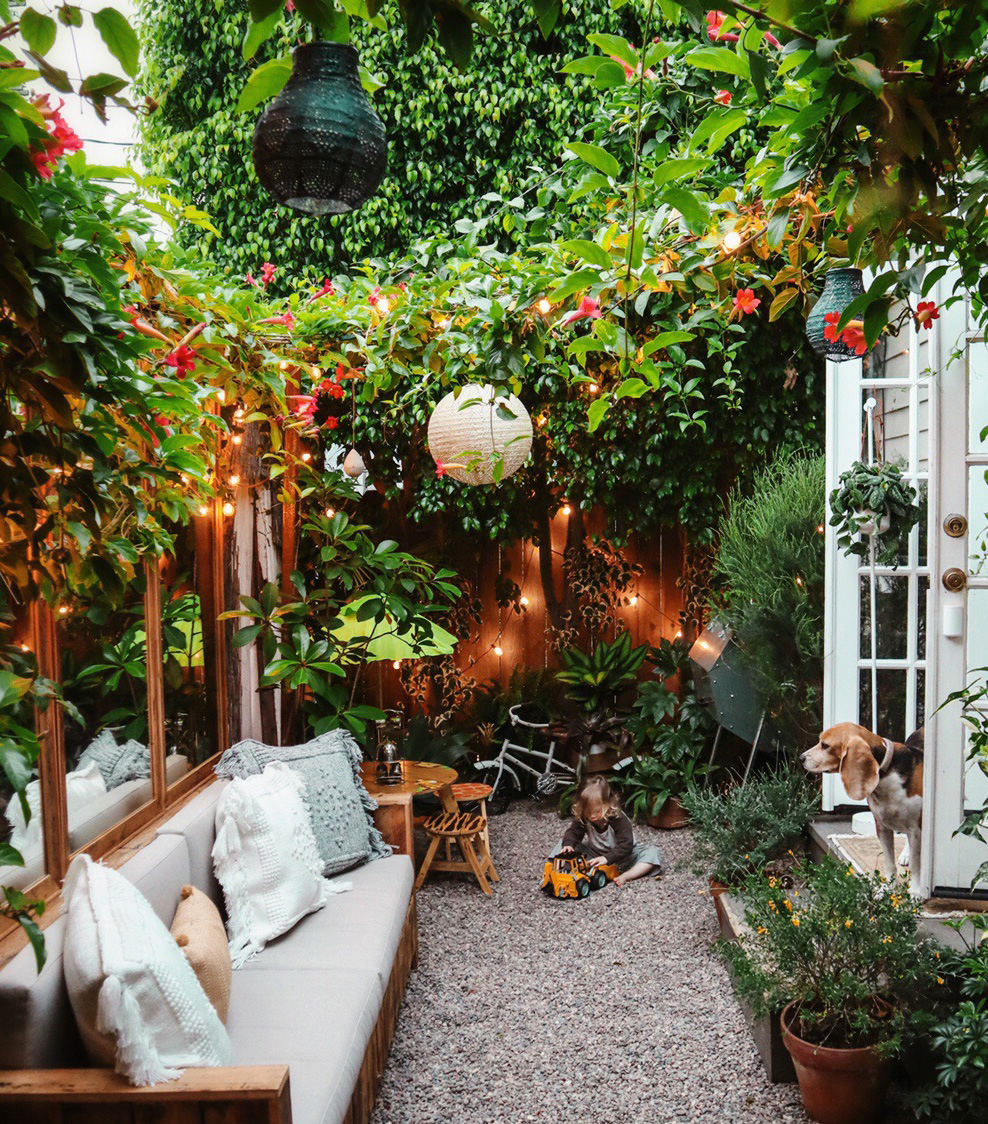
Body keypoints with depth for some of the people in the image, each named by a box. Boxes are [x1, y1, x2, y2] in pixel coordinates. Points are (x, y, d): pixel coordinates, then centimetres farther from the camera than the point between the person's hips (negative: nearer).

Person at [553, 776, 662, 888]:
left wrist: (607, 858, -45)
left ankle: (625, 876, -39)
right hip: (595, 854, 3)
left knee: (653, 854, -27)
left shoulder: (619, 819, -29)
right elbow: (573, 832, -10)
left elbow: (626, 846, -33)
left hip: (620, 855, -3)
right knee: (564, 843, -11)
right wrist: (568, 844, -33)